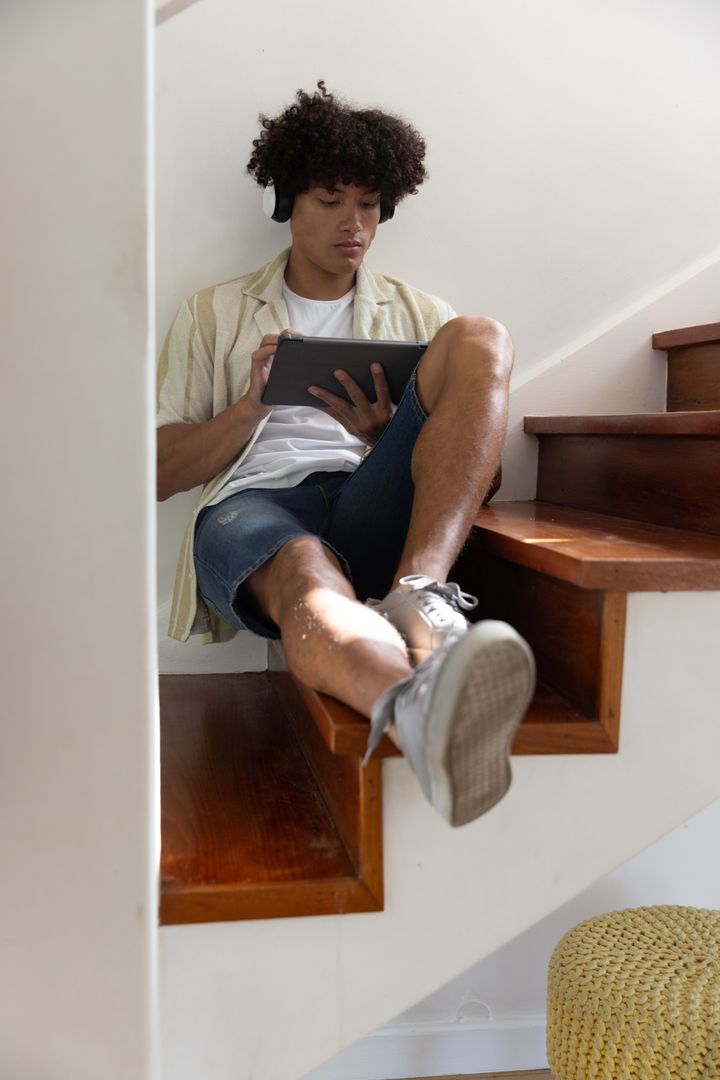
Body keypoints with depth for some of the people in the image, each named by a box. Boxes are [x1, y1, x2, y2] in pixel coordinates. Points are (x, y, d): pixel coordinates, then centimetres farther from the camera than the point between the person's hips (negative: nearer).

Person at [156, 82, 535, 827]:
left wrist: (385, 432, -3)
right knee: (307, 574, -40)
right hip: (252, 500, -1)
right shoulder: (212, 315, 22)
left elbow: (462, 443, 18)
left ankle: (417, 594, -40)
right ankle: (421, 713, -72)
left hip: (376, 508, 2)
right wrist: (251, 406, -3)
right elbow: (161, 473, 15)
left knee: (480, 340, -20)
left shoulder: (418, 315, 25)